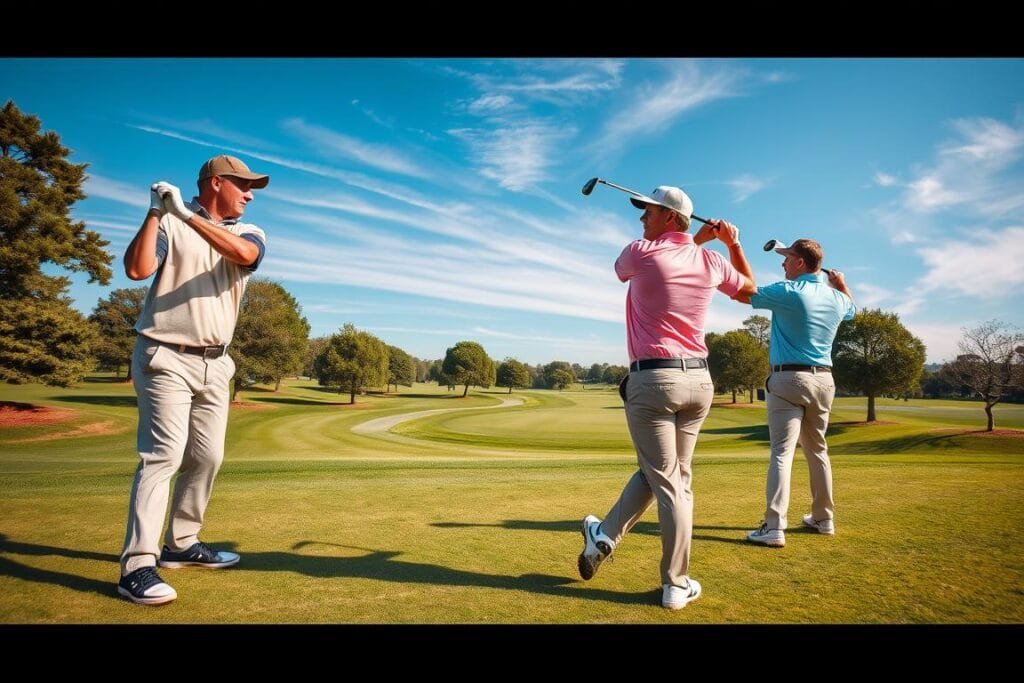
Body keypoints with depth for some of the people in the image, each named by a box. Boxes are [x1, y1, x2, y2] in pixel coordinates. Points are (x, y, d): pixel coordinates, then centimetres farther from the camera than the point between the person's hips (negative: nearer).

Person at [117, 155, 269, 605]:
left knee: (207, 458, 9)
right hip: (165, 358, -5)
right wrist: (156, 211, -17)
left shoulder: (250, 233, 9)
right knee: (163, 455, -13)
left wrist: (188, 215, -19)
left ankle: (182, 544, 25)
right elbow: (137, 269, -18)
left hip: (215, 364, 6)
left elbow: (243, 255, -15)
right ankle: (137, 567, -10)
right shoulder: (168, 224, -2)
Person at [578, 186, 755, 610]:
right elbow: (750, 288, 28)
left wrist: (695, 240, 20)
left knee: (667, 481, 0)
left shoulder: (641, 253, -8)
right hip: (699, 380, 5)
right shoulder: (711, 262, 9)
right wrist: (733, 242, 22)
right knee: (674, 477, 16)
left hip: (653, 380, -5)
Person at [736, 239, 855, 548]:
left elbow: (743, 293, -6)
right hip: (824, 380, 7)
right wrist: (841, 283, 40)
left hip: (789, 379, -6)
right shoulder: (837, 297, 9)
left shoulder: (787, 291, -11)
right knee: (817, 450, 18)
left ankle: (774, 527, -15)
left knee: (782, 452, -10)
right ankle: (824, 518, 28)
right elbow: (852, 308, 33)